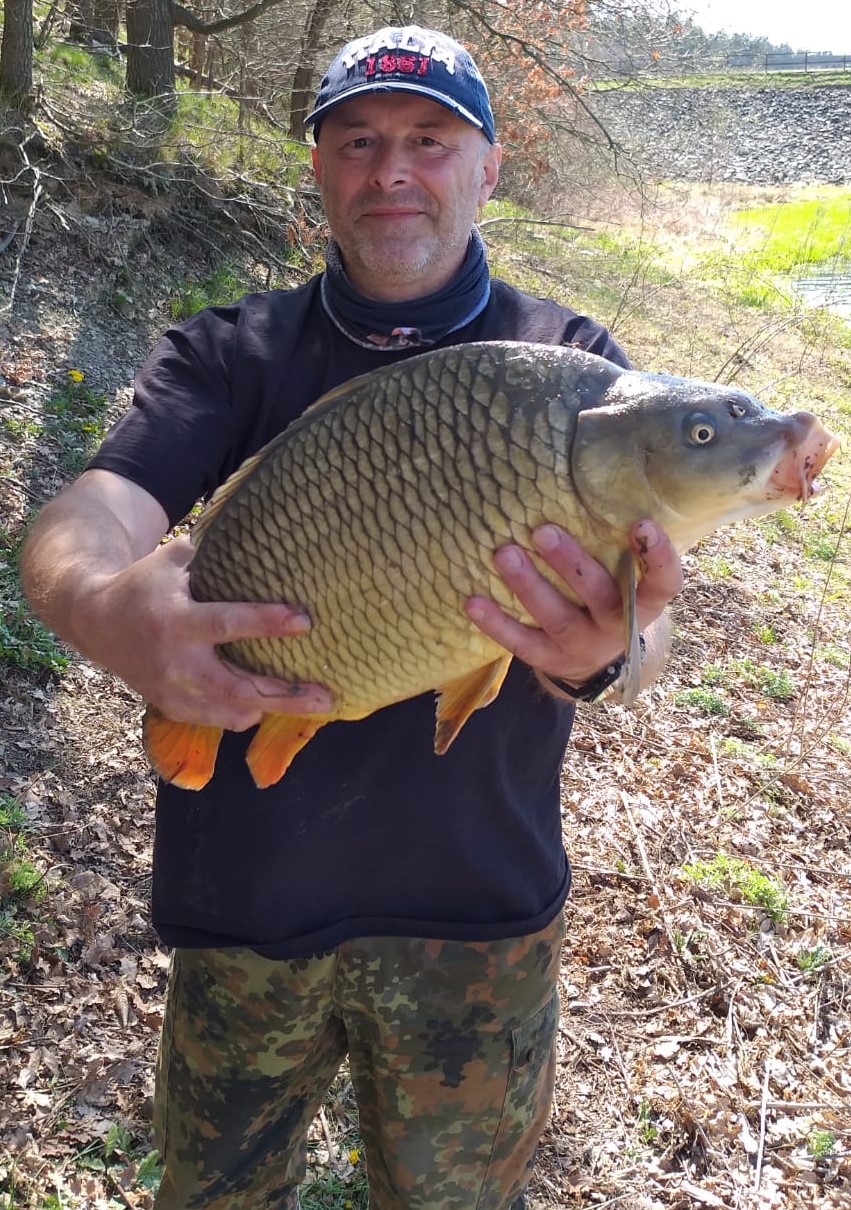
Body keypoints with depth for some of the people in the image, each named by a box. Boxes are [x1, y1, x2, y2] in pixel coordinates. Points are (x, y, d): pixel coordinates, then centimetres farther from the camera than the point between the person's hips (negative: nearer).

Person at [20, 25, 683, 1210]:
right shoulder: (231, 353, 0)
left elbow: (640, 590, -15)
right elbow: (79, 520, -15)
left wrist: (597, 647, -40)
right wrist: (112, 611, -40)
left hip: (478, 902, 0)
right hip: (246, 882, 1)